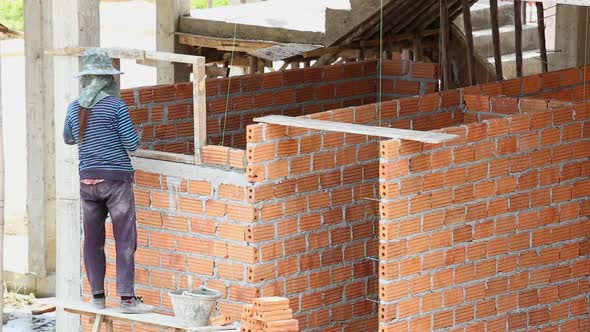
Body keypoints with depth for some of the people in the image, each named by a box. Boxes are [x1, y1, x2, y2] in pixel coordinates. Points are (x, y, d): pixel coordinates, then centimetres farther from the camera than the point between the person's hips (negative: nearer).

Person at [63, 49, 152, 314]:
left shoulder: (74, 108, 4)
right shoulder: (115, 106, -10)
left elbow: (68, 139, 22)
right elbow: (132, 144, -8)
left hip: (87, 180, 5)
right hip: (116, 178, -5)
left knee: (93, 240, 9)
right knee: (125, 239, -3)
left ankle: (97, 296, 11)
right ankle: (126, 297, -8)